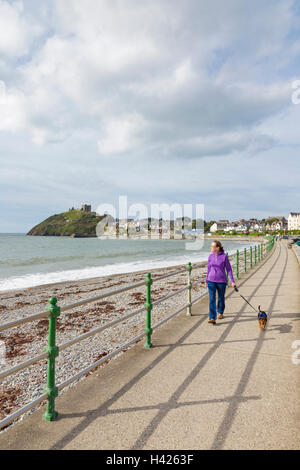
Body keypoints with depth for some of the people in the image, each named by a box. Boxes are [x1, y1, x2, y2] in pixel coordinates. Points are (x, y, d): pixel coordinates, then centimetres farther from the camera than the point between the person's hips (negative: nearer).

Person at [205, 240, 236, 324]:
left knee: (221, 298, 14)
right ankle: (212, 318, -8)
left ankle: (220, 313, 40)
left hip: (222, 281, -2)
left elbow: (229, 269, -4)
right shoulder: (210, 256, 1)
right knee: (212, 299, -7)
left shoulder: (224, 256, -9)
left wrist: (232, 281, -7)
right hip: (211, 280, 2)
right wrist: (206, 280, 16)